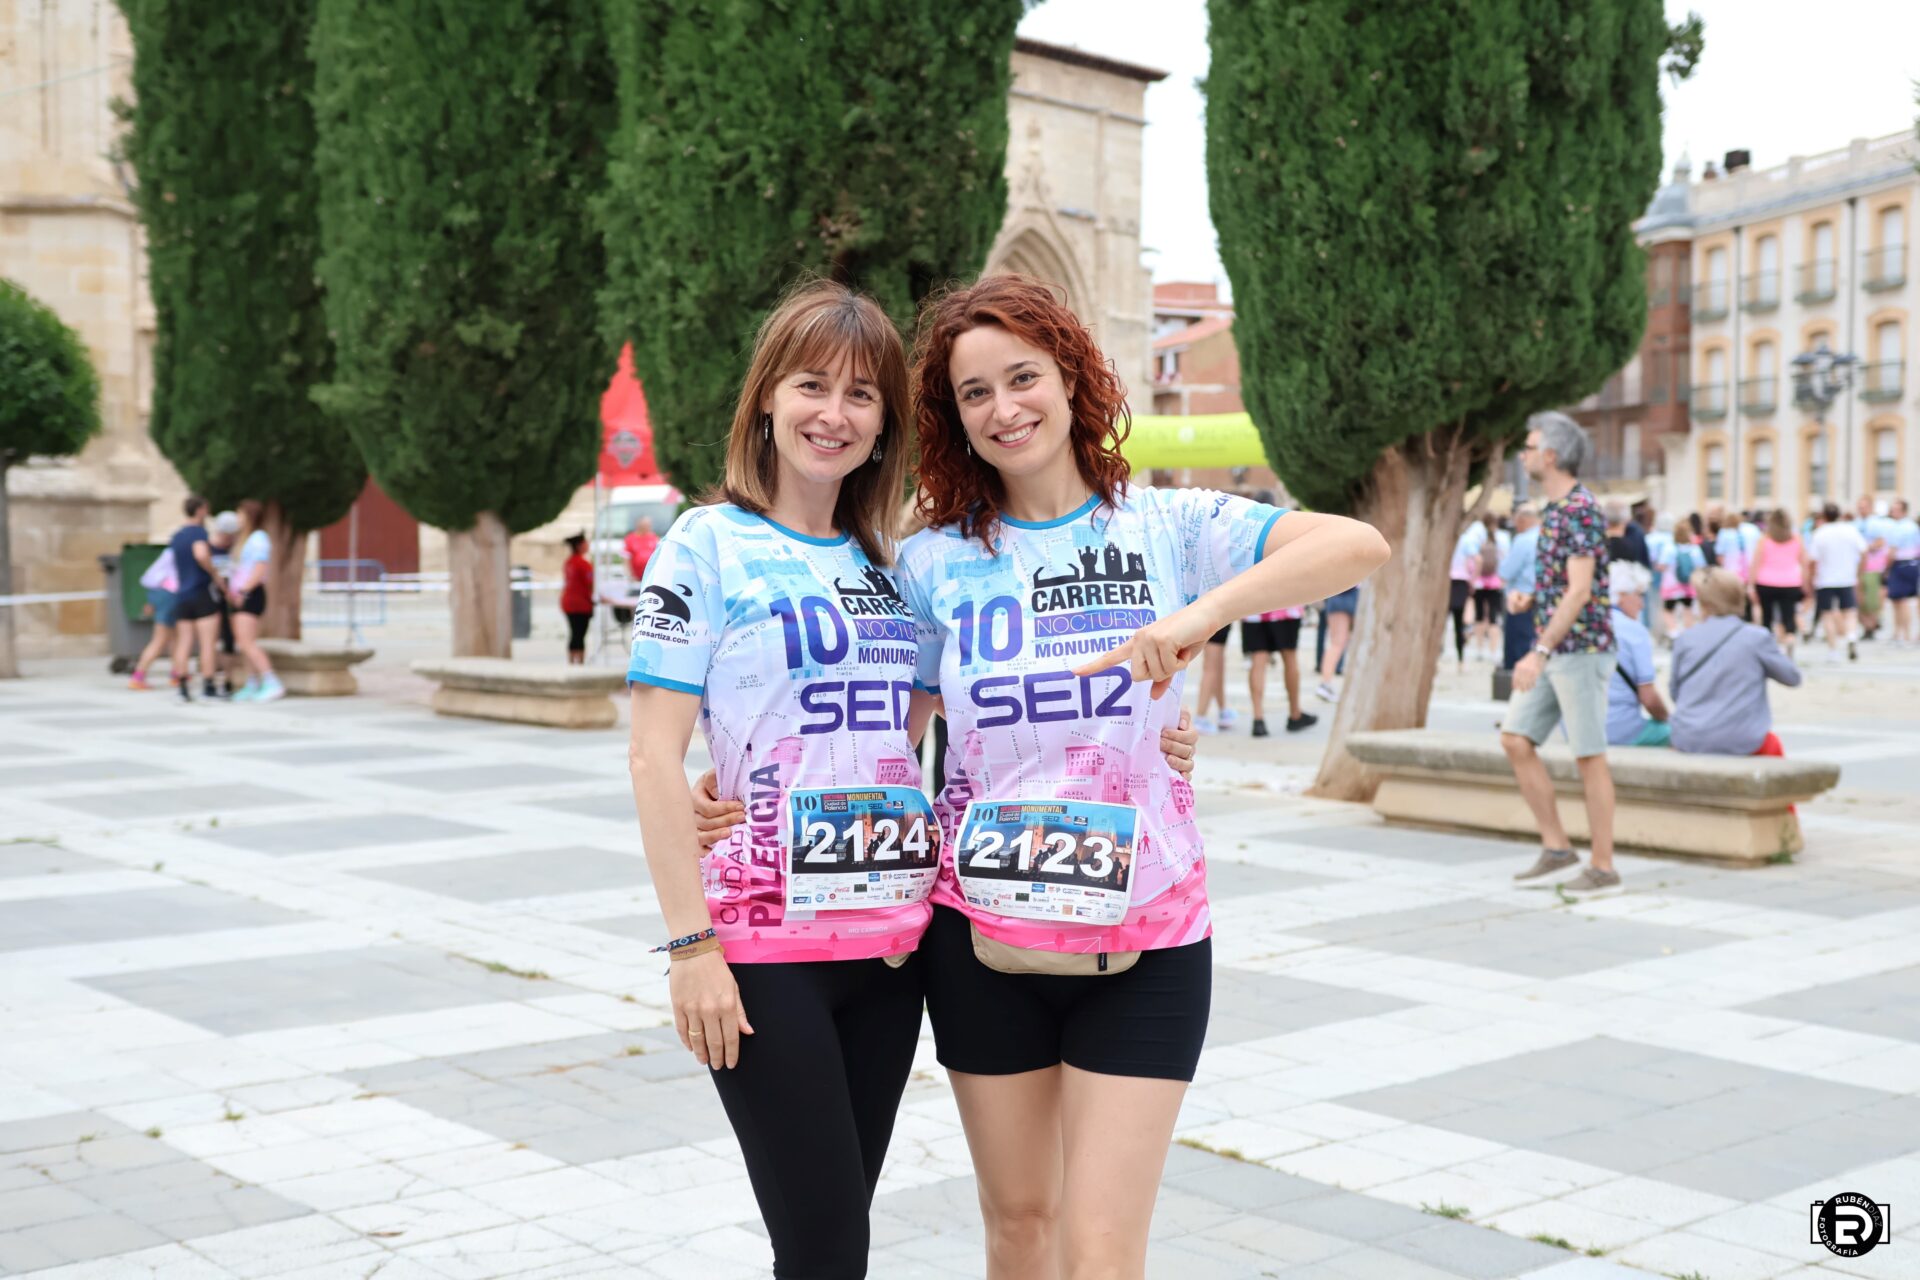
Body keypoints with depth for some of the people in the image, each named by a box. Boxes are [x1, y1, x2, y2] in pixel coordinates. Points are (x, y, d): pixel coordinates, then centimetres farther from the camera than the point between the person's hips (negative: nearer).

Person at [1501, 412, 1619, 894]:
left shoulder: (1580, 509, -16)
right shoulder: (1554, 508, 14)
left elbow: (1580, 590, -23)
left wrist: (1540, 652, -25)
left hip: (1581, 650, -9)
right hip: (1553, 652, 9)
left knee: (1589, 757, -2)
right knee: (1516, 741, 4)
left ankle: (1603, 867, 6)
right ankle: (1556, 847, 11)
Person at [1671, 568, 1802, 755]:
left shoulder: (1686, 639, 0)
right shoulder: (1757, 637, -5)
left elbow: (1675, 693, 7)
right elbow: (1792, 677, 6)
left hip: (1688, 742, 1)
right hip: (1740, 743, -1)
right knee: (1772, 744, 32)